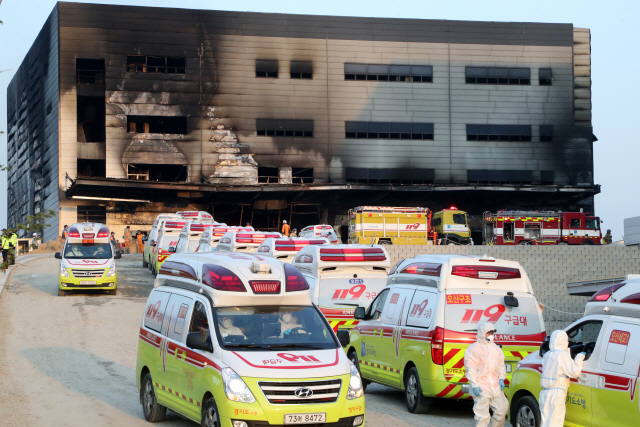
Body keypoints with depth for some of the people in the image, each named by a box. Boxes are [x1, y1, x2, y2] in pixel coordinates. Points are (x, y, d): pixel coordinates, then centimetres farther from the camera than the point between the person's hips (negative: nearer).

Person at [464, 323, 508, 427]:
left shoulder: (496, 348, 16)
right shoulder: (474, 349, -7)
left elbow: (501, 365, 23)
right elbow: (470, 369, -10)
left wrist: (501, 379, 9)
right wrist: (474, 385, -16)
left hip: (496, 387, 7)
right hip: (481, 388, -7)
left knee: (502, 409, 8)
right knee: (482, 415, -7)